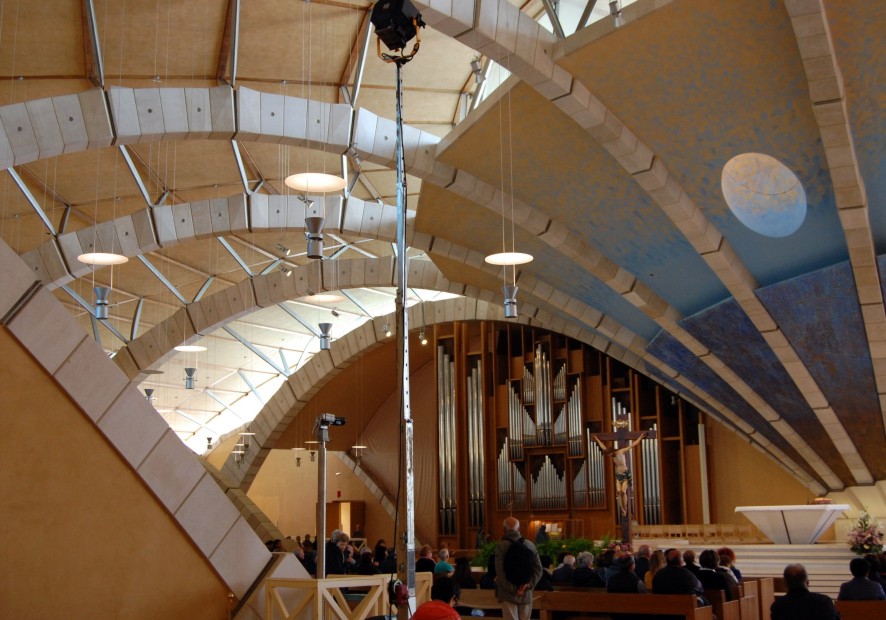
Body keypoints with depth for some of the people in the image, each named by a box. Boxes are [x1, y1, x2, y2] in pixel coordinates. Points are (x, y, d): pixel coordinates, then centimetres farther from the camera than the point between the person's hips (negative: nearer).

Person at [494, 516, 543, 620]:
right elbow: (538, 569, 2)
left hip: (508, 594, -4)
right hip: (526, 594, 4)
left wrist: (513, 589, -11)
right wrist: (529, 584, -5)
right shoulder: (530, 545, 4)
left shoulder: (501, 545, -9)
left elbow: (500, 572, -15)